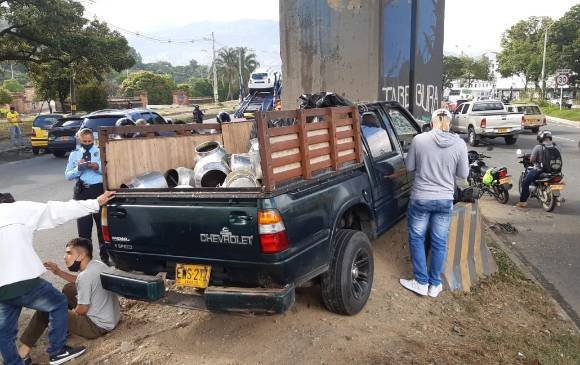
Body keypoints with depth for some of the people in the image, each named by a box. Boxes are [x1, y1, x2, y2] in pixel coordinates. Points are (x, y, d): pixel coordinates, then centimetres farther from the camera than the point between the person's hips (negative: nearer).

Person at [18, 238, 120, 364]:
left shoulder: (85, 275, -24)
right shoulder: (99, 265, 3)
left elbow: (82, 310, -17)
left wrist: (71, 312, 5)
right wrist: (59, 272, 16)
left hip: (98, 326, -9)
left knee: (45, 310, 1)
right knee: (68, 289, 21)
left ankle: (23, 352, 10)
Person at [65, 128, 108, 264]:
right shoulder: (74, 154, 10)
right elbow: (67, 175, 7)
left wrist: (98, 168, -19)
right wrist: (78, 168, -10)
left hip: (99, 189, -2)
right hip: (81, 191, 2)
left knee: (102, 224, 4)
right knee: (83, 227, 8)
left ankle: (105, 257, 16)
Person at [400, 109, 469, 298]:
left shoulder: (419, 139, -11)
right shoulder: (459, 144, -7)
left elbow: (409, 167, -2)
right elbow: (463, 174, 1)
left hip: (420, 199, -2)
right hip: (445, 200, 2)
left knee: (416, 238, 15)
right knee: (439, 242, 14)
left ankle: (421, 282, 20)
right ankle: (435, 284, 25)